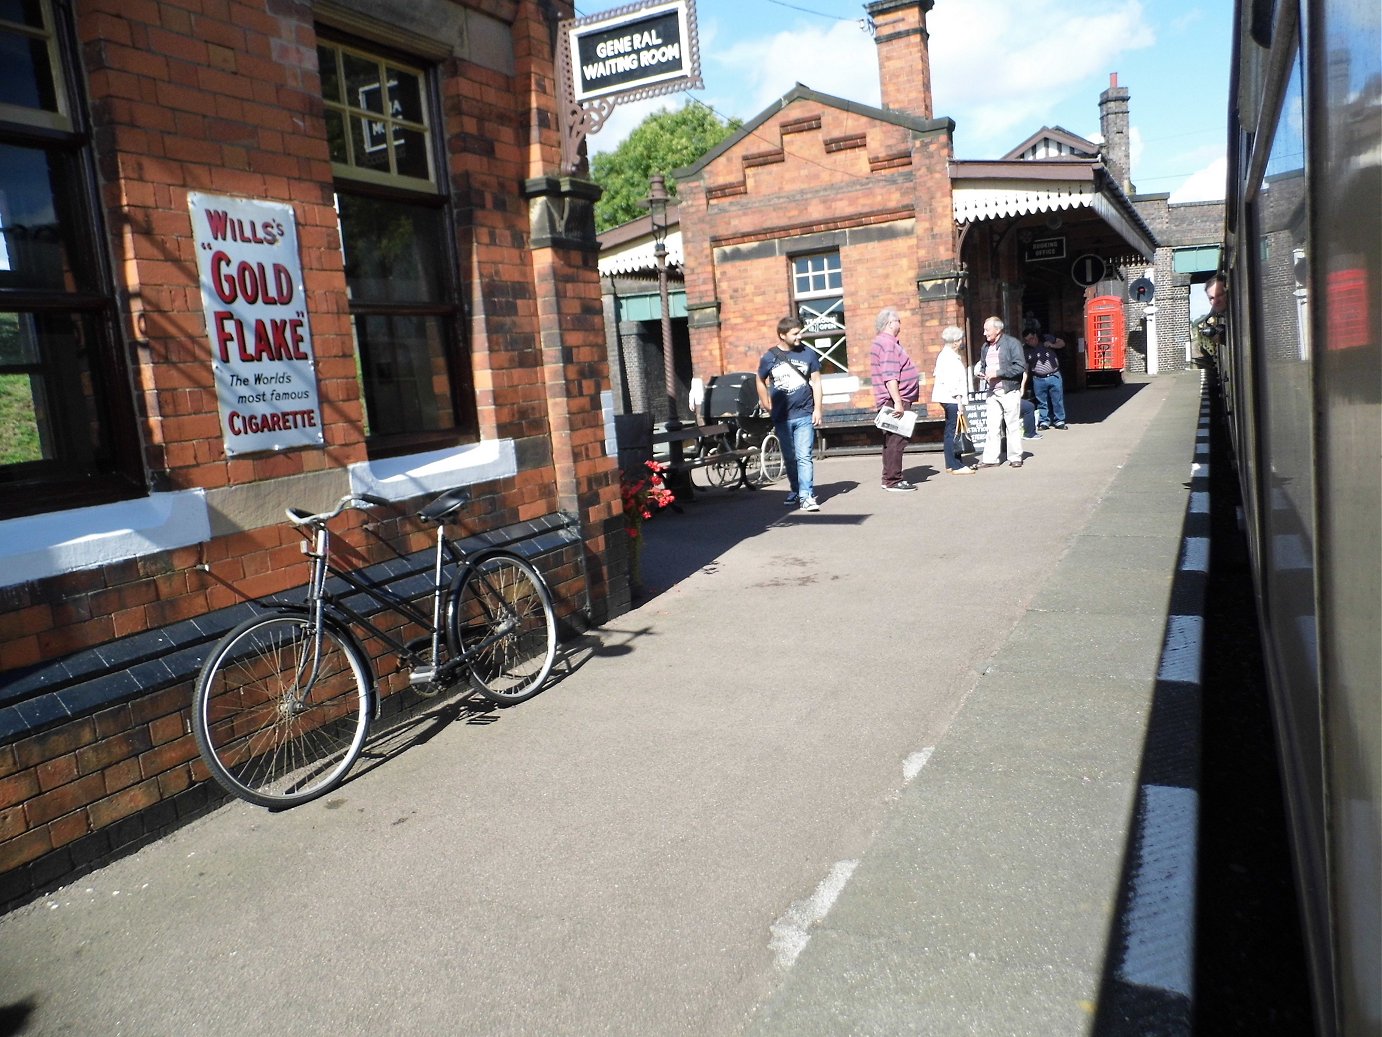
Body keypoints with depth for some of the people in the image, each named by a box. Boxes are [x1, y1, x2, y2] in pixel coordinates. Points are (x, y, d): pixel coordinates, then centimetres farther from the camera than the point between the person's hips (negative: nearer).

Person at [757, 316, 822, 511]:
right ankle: (795, 491, 26)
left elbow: (816, 382, 5)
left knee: (804, 457, -9)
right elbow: (761, 382, 15)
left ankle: (807, 496, -9)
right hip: (781, 418, 2)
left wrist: (817, 409, -1)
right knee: (789, 458, 12)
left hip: (805, 415, -1)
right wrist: (768, 406, 10)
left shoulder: (808, 354, 1)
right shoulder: (769, 358, 1)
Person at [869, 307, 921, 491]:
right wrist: (897, 402, -26)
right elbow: (890, 377, -23)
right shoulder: (887, 344, -15)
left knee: (891, 440, 14)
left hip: (893, 401, 11)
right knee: (896, 441, -9)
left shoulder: (883, 342, 20)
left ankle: (889, 478, 19)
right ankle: (894, 481, -7)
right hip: (895, 400, -11)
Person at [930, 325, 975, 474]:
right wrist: (959, 399, -19)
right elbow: (951, 380, -20)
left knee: (951, 431, 12)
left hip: (949, 399, 11)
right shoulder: (950, 357, -13)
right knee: (953, 431, -9)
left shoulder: (944, 355, 18)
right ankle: (955, 466, -8)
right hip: (952, 398, -11)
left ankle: (952, 464, 17)